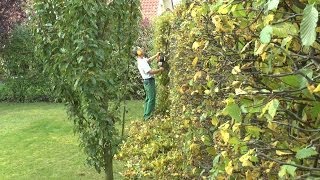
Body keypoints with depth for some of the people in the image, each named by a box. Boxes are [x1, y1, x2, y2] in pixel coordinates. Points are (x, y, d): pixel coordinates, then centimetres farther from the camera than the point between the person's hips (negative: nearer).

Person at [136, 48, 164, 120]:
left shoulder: (142, 60, 6)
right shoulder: (142, 62, -23)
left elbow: (148, 60, 26)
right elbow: (151, 71, -24)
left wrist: (156, 55, 20)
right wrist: (160, 70, -12)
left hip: (147, 81, 10)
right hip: (149, 81, -10)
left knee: (148, 98, 17)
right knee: (151, 99, -6)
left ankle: (146, 115, 22)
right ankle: (148, 116, -5)